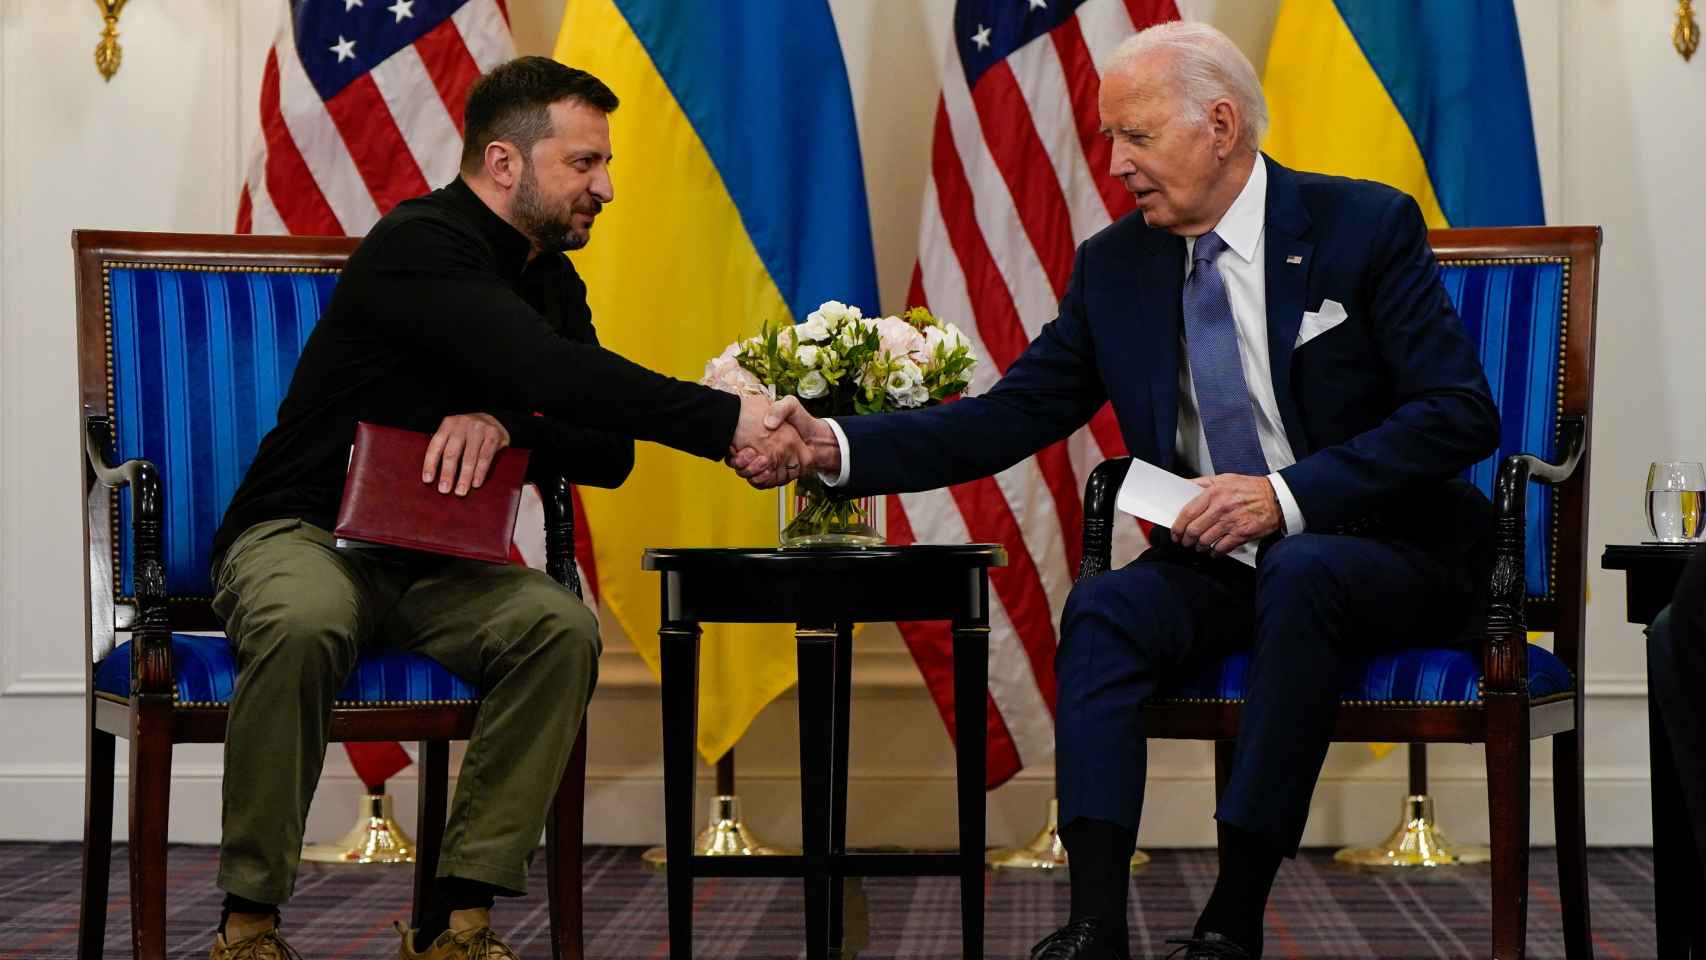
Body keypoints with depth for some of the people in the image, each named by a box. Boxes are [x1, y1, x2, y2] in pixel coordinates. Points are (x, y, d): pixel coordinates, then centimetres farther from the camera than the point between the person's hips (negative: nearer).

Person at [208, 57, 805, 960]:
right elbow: (547, 371, -32)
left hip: (434, 563, 6)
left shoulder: (554, 279, 10)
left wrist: (501, 422, -17)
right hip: (304, 535, -6)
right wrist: (727, 421, -34)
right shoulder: (418, 247, -17)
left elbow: (610, 456, 5)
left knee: (563, 628, -24)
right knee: (302, 626, -40)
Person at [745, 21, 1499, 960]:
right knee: (1102, 608, -25)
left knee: (1299, 575, -36)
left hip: (1382, 552, -4)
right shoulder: (1115, 265, 6)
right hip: (1216, 560, 4)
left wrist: (1288, 493, -24)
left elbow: (1461, 415, -14)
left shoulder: (1365, 226, -8)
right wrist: (837, 445, -11)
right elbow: (1009, 417, 3)